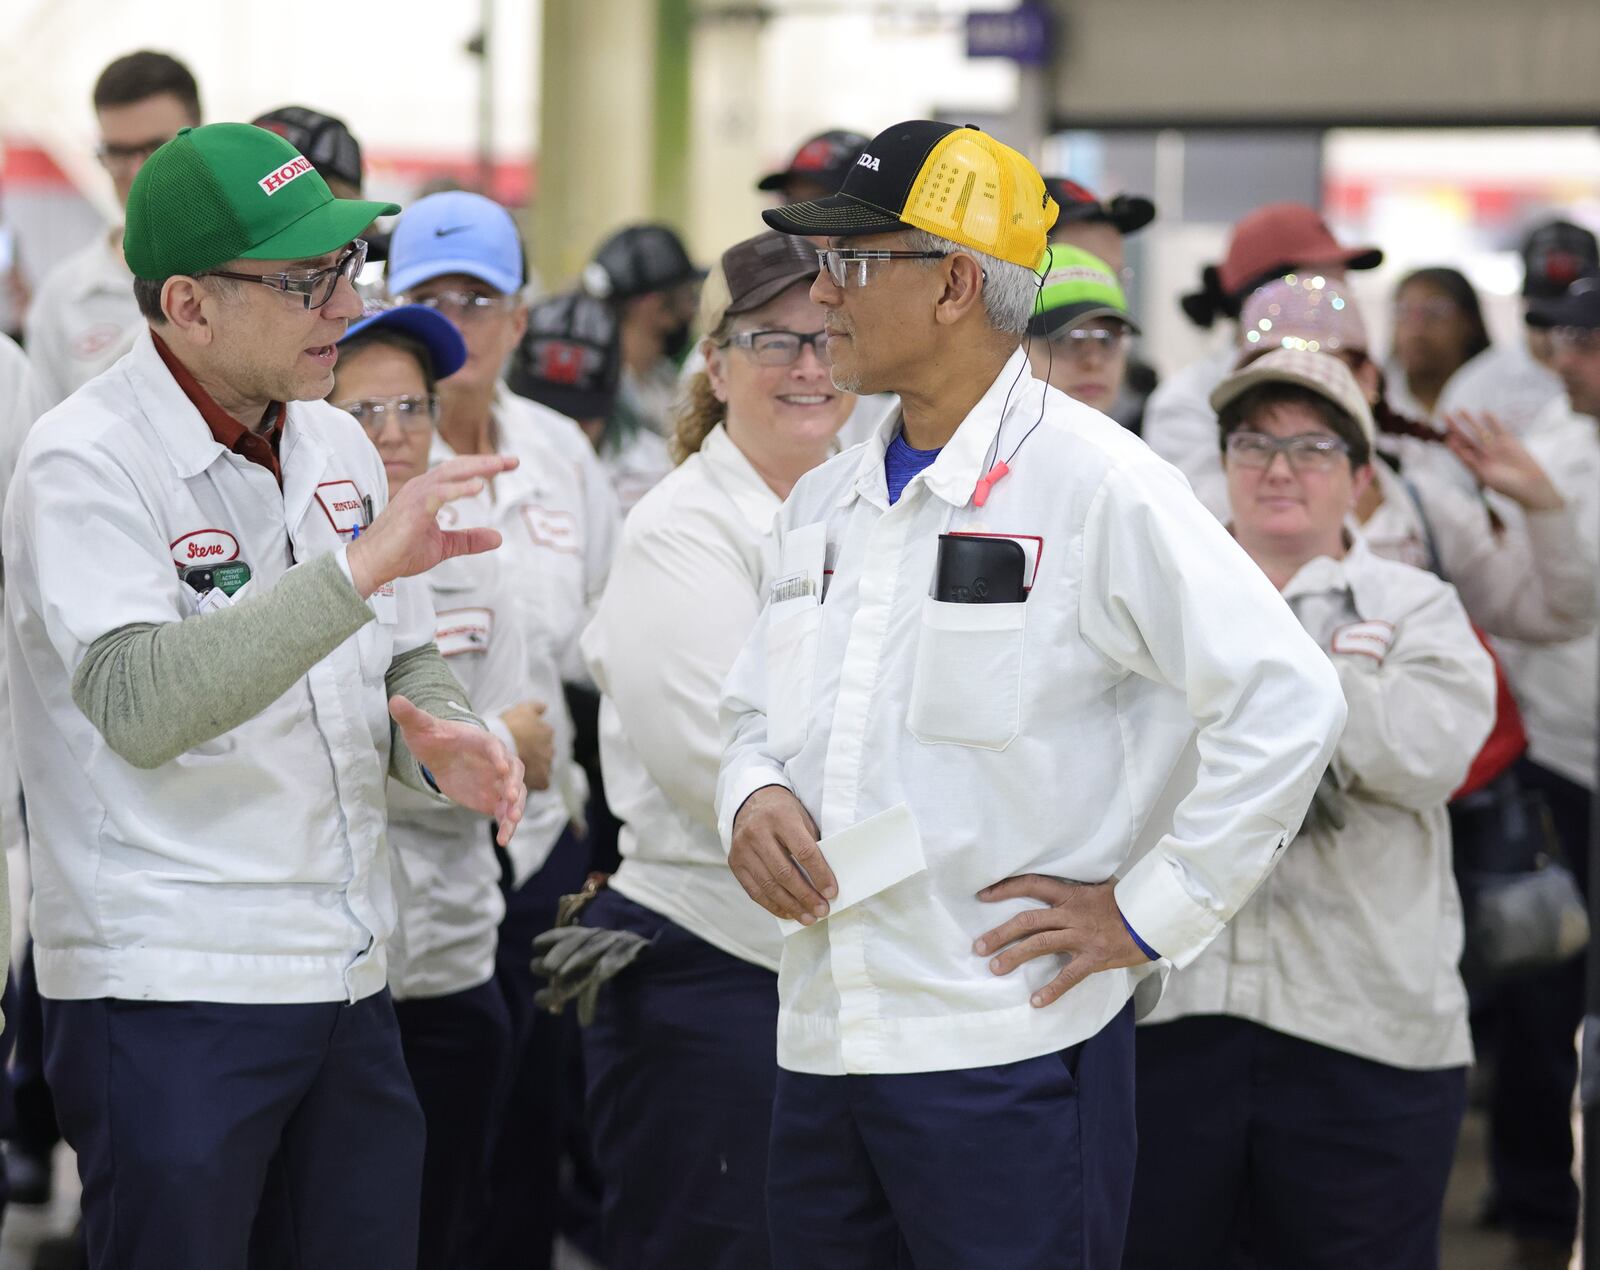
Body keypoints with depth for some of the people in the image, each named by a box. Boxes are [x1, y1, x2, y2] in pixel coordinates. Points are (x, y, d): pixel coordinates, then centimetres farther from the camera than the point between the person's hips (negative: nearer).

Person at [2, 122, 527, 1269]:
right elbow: (140, 703, -27)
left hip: (348, 980, 7)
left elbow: (405, 662, 22)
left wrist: (443, 744, -2)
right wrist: (360, 568, -30)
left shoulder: (335, 444, 11)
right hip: (171, 994, -7)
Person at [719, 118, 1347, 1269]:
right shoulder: (825, 504, 14)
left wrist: (1147, 913, -13)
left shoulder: (1092, 483, -9)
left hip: (1012, 1055, -7)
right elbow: (758, 710, 25)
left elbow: (1287, 699, -14)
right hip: (822, 1046, 7)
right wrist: (753, 797, 1)